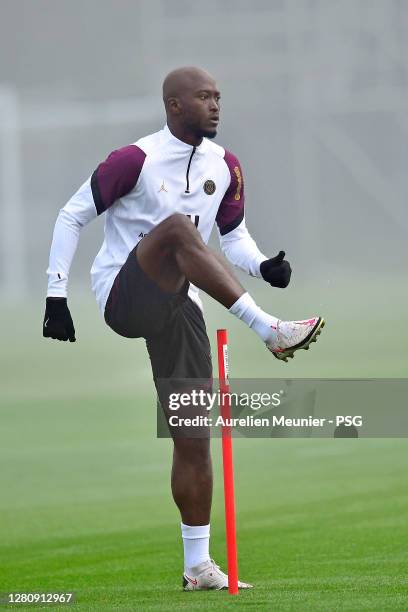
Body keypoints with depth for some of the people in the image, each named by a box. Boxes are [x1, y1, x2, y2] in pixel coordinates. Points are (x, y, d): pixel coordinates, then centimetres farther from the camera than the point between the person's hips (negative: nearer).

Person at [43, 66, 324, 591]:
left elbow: (234, 236, 15)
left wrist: (262, 266, -8)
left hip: (175, 306, 6)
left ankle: (198, 566, 6)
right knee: (179, 226, -33)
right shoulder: (136, 160, -10)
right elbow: (73, 216, -5)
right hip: (121, 296, -6)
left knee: (193, 433, 0)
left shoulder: (225, 167, 8)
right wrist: (56, 294, -9)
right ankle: (269, 330, -41)